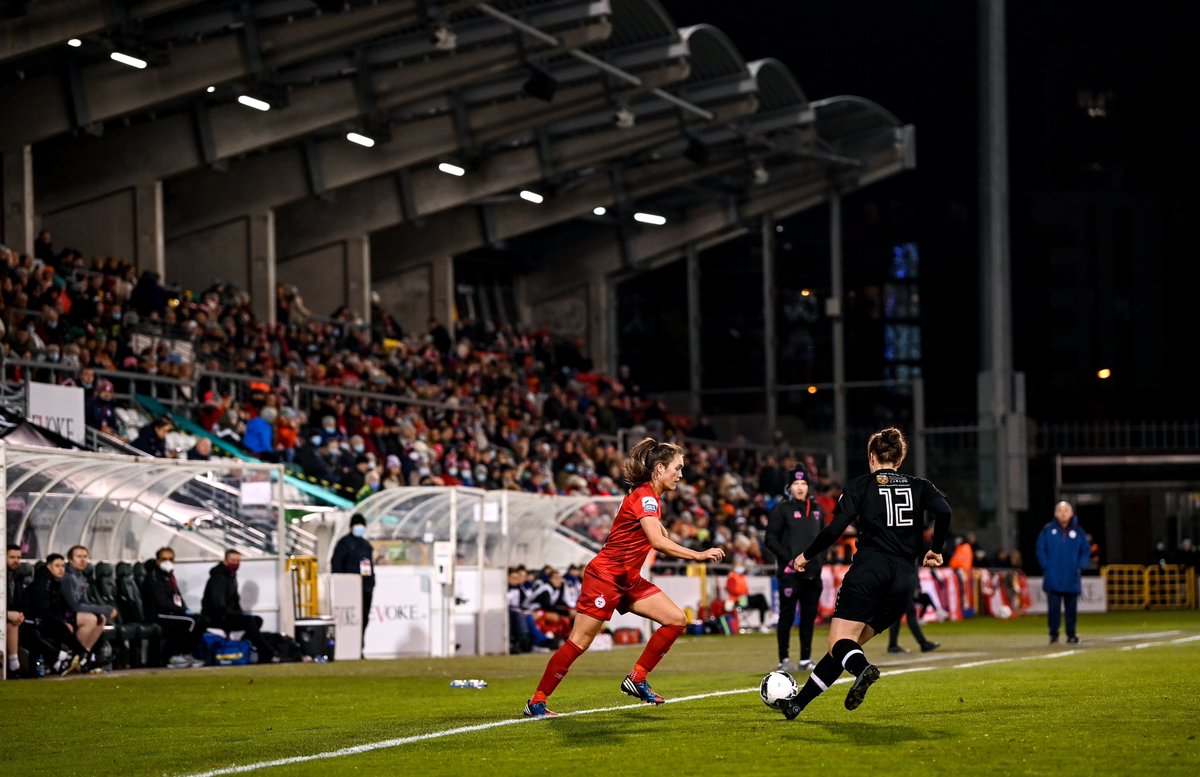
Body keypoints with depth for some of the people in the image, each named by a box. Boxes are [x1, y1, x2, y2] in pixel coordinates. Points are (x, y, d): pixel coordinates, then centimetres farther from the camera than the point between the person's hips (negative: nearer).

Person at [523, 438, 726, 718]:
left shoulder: (651, 499, 11)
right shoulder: (644, 497, -18)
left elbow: (662, 537, 27)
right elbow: (658, 542, -30)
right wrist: (698, 555, -27)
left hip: (628, 580, 10)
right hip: (604, 576, -10)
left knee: (676, 619, 0)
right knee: (579, 642, -8)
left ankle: (637, 679, 4)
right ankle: (536, 702, 1)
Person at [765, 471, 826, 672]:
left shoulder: (817, 510, 14)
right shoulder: (782, 510, -2)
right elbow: (771, 539, -5)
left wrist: (818, 556, 6)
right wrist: (788, 558, -15)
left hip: (812, 572, 5)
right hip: (790, 572, -5)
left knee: (809, 616, 7)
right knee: (787, 616, -4)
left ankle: (805, 659, 13)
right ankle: (783, 660, 0)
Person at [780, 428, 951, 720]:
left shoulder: (862, 485, 7)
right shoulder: (918, 486, 15)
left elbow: (835, 528, -3)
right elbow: (944, 511, -4)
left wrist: (806, 555, 9)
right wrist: (935, 551, 10)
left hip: (869, 568, -4)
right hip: (904, 578, 4)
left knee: (839, 642, -9)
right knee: (851, 643, 12)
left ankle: (862, 668, -44)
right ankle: (799, 702, 9)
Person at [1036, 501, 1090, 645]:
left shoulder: (1078, 532, 5)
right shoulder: (1047, 530, 1)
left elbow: (1086, 550, 11)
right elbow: (1040, 550, 5)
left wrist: (1080, 566, -1)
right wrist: (1046, 566, -5)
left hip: (1072, 579, 1)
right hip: (1053, 578, -1)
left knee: (1071, 608, 5)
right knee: (1053, 607, -5)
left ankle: (1071, 635, 12)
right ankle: (1053, 634, 1)